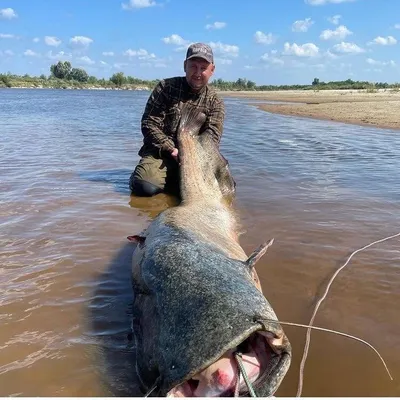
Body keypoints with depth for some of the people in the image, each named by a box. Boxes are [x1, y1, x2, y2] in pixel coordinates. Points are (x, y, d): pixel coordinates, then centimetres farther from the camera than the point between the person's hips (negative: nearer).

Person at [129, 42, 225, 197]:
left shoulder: (215, 102, 6)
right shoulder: (165, 87, 1)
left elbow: (211, 138, -5)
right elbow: (149, 124, -4)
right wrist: (171, 150, -16)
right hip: (161, 153, -3)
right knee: (145, 188, -32)